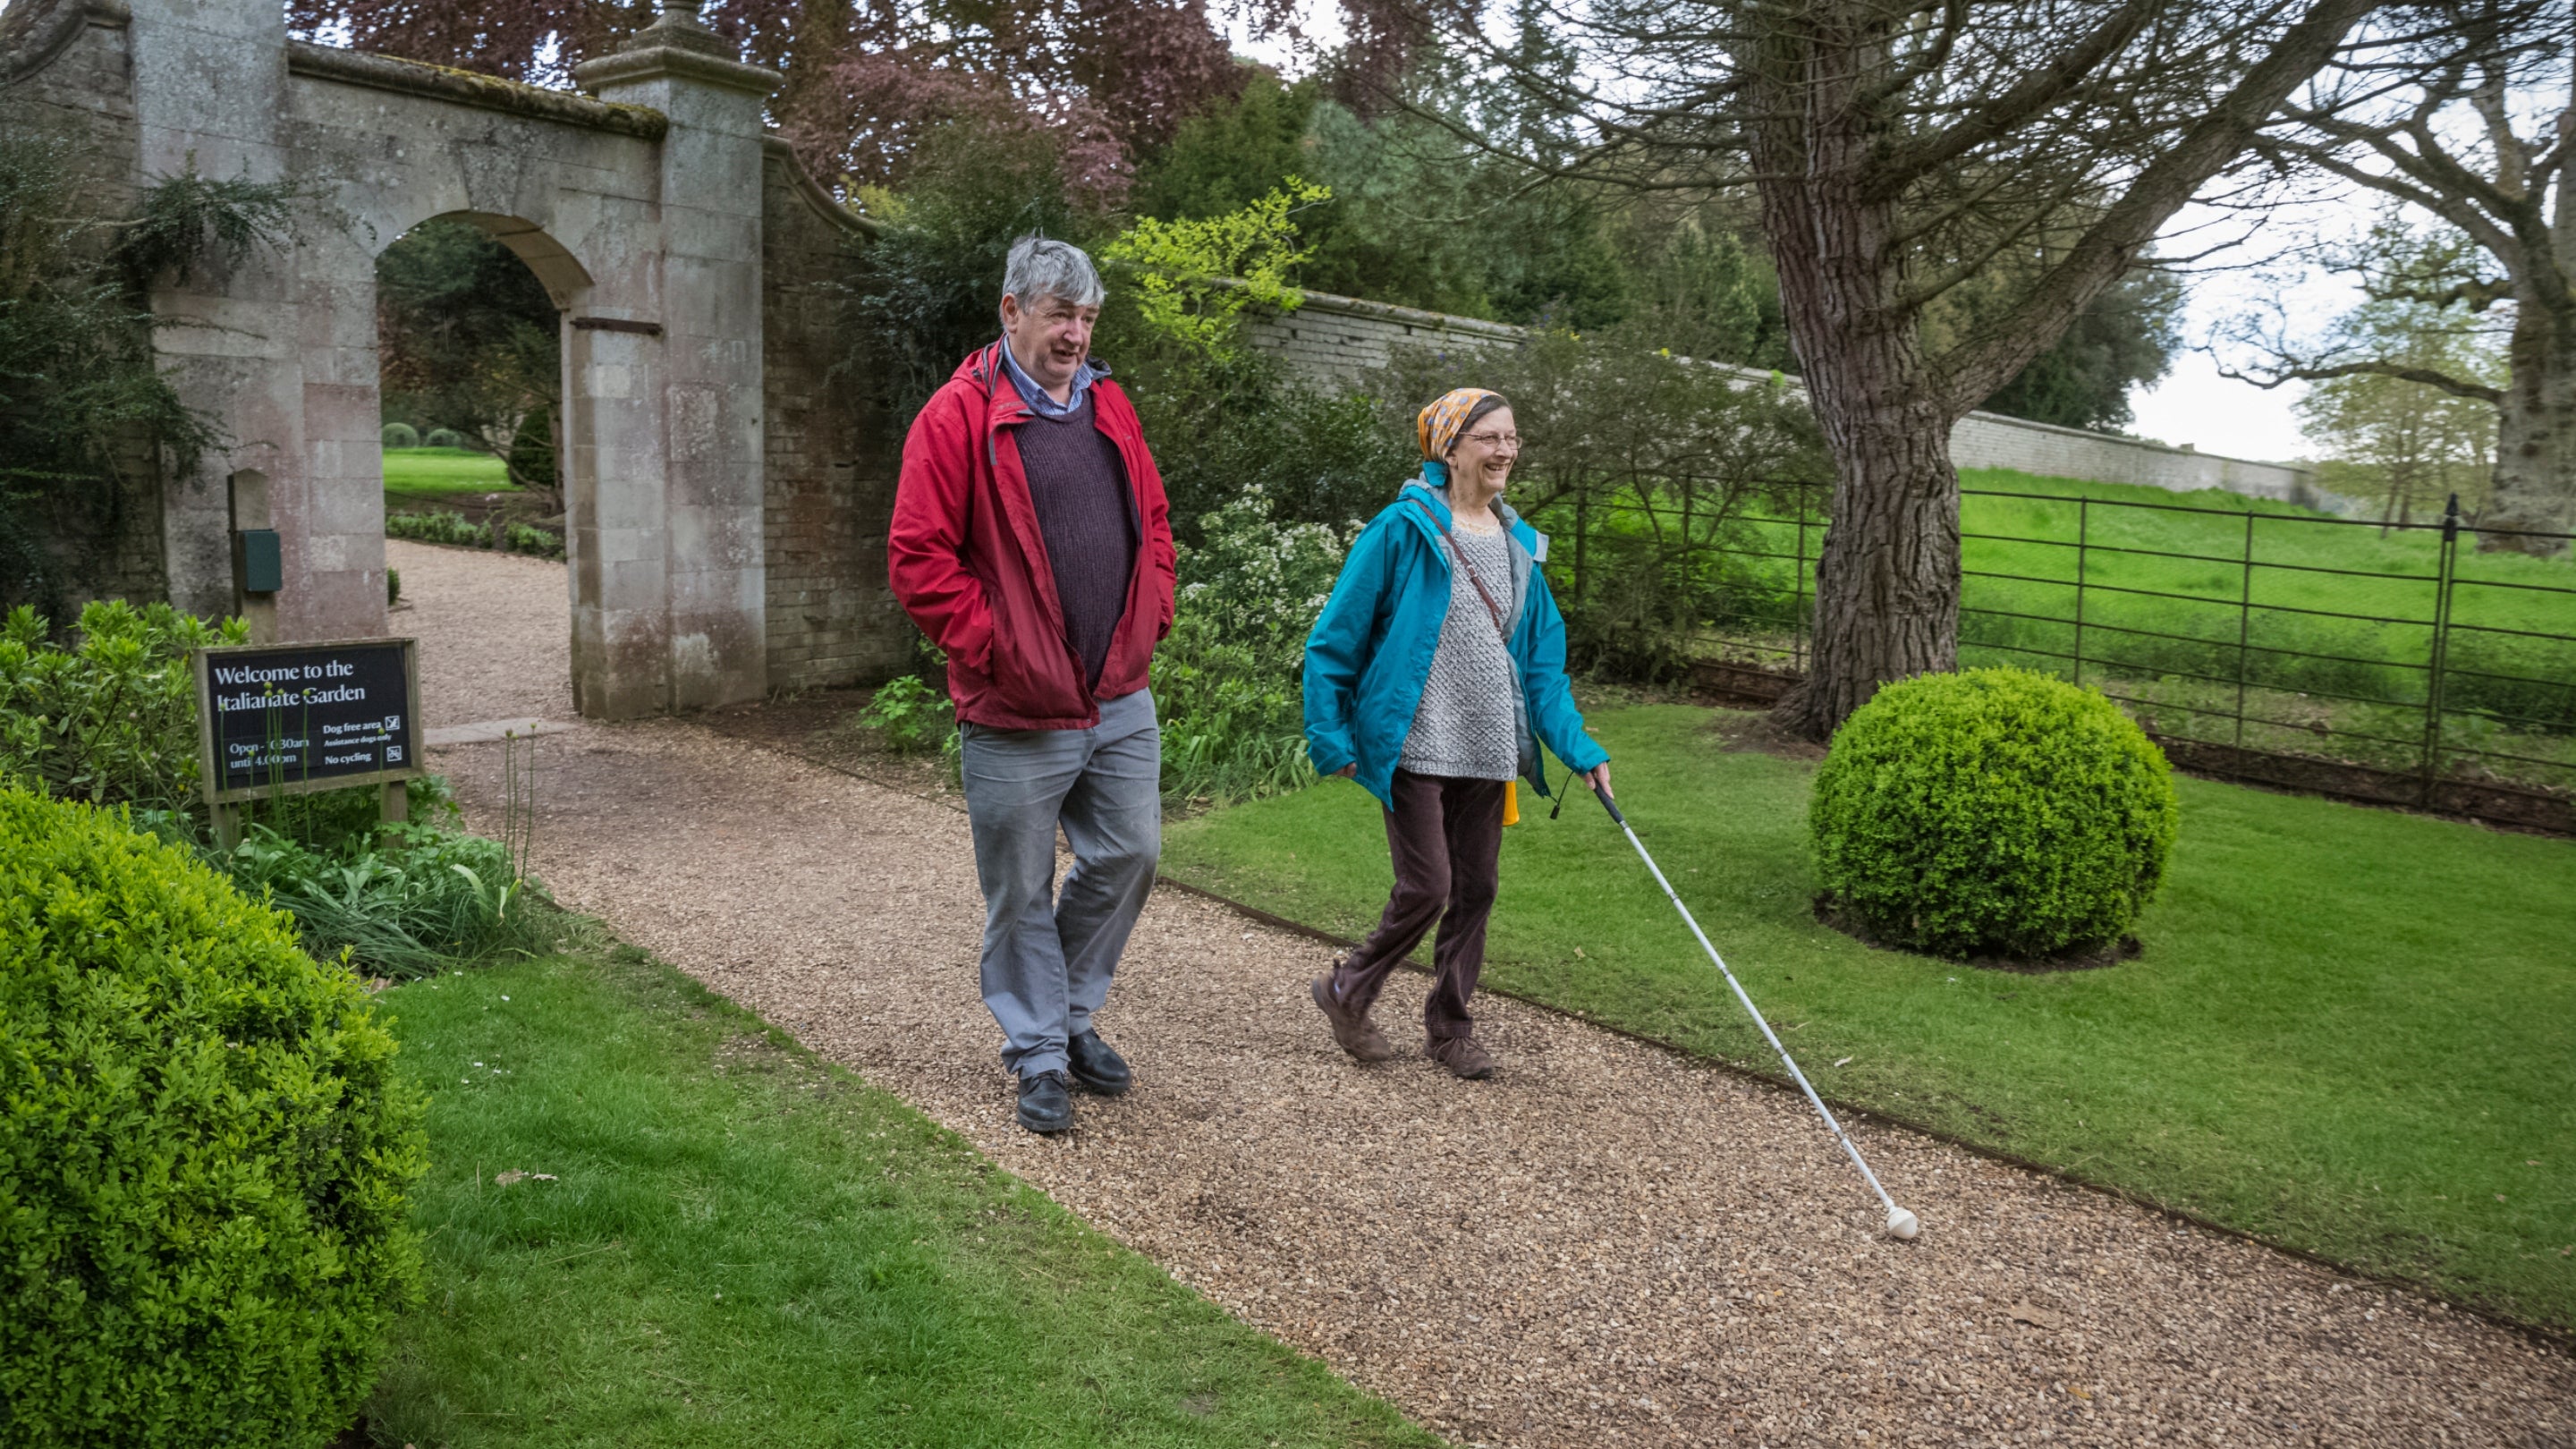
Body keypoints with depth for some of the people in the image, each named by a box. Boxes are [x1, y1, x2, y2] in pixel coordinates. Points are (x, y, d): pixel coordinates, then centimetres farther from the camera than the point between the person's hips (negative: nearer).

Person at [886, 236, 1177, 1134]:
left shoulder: (1108, 405, 11)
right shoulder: (958, 416, -10)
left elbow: (1152, 518, 21)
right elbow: (918, 559, -12)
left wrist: (1152, 614, 9)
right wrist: (990, 643, -13)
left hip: (1122, 702, 6)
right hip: (1015, 715, -6)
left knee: (1130, 855, 12)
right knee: (1021, 891, 6)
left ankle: (1072, 1012, 33)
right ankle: (1037, 1052, 22)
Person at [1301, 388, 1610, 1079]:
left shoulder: (1521, 543, 9)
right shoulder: (1404, 529, -9)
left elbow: (1543, 660, 11)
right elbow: (1335, 638, -6)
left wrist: (1581, 750, 3)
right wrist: (1331, 737, -10)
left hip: (1488, 751, 6)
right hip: (1415, 749, -6)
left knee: (1475, 889, 11)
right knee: (1428, 887, -6)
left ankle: (1449, 1028, 27)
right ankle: (1347, 990, 19)